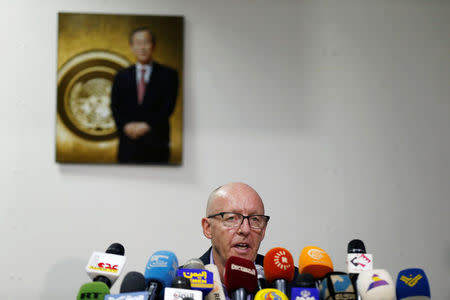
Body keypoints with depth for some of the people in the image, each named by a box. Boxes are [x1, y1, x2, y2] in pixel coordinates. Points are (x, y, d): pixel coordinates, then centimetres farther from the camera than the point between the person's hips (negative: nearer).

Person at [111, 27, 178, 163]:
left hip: (156, 143, -2)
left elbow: (168, 106, -3)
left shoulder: (168, 75, 6)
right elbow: (115, 107, 7)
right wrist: (125, 126, -11)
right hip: (129, 143, 2)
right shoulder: (121, 76, 14)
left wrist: (147, 125, -13)